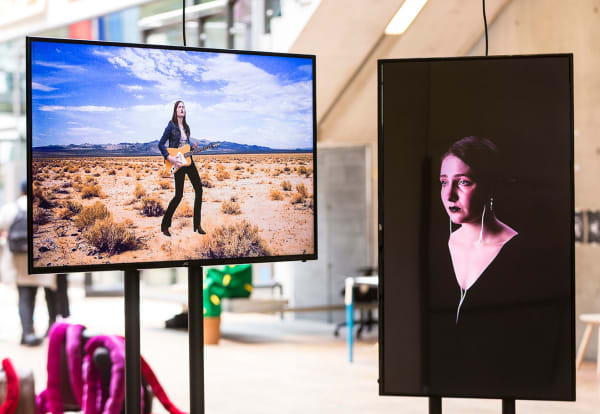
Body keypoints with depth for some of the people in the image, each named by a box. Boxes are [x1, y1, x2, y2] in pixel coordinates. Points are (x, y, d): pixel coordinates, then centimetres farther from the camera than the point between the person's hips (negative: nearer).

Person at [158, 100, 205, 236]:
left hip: (188, 160, 7)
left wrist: (193, 147, 1)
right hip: (178, 164, -7)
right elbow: (161, 144, -9)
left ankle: (197, 225, 7)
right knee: (178, 195, -7)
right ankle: (165, 225, 5)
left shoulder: (186, 127, 14)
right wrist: (169, 158, -19)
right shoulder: (171, 126, -6)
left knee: (199, 189, 0)